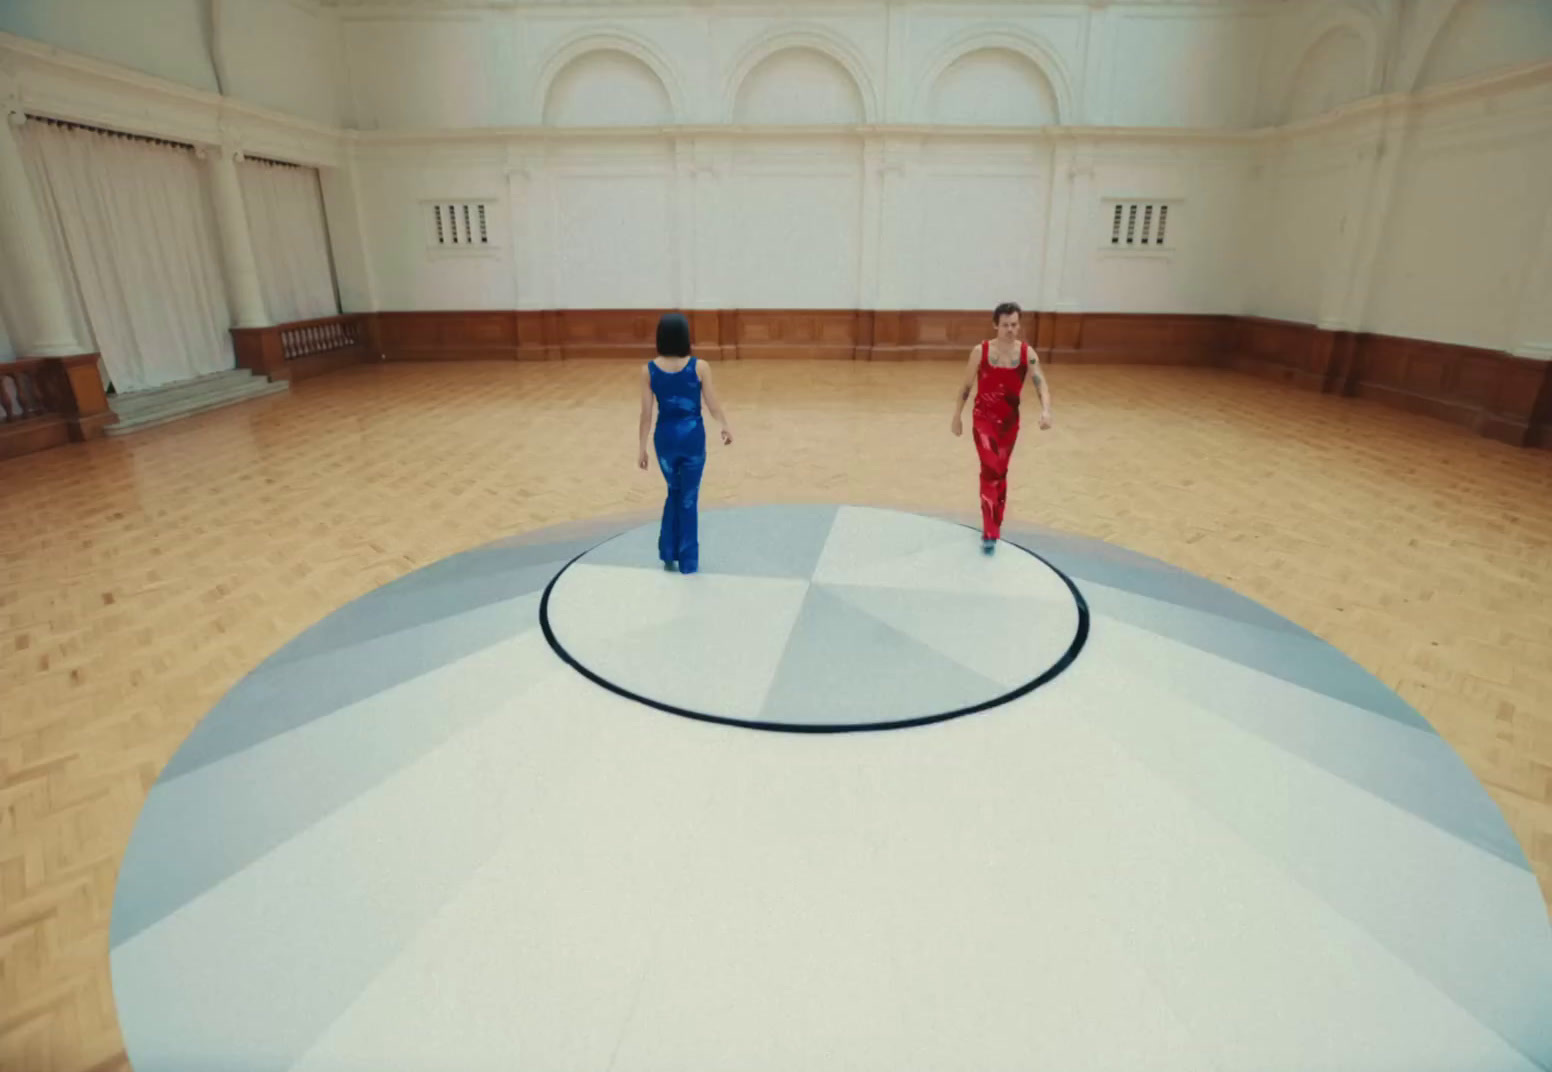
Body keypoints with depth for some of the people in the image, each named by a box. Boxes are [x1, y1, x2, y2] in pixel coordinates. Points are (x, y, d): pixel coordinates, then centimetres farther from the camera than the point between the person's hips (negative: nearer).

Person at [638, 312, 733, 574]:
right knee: (689, 497, 9)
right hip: (692, 436, -2)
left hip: (665, 437, 2)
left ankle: (668, 553, 23)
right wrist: (726, 426, 10)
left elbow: (646, 413, -4)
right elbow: (712, 403, -6)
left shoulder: (649, 370, -6)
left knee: (674, 492, 23)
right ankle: (688, 560, 17)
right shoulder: (700, 367, -10)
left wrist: (642, 447, 3)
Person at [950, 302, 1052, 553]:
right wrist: (957, 416, 3)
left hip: (1010, 420, 3)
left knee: (1001, 472, 14)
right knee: (991, 469, -16)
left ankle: (993, 525, 31)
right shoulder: (981, 351, -9)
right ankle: (990, 532, -12)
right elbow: (966, 387, 0)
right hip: (983, 417, -3)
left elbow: (1040, 383, -15)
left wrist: (1046, 410, -33)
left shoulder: (1027, 353, -6)